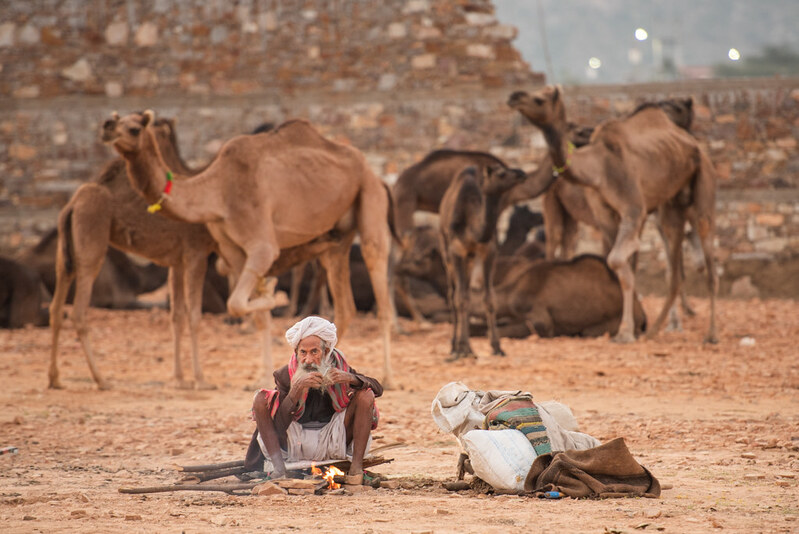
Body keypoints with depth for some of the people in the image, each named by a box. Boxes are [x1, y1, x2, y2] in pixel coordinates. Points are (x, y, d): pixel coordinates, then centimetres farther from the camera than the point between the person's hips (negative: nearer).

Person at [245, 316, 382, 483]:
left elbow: (377, 388, -6)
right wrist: (297, 389, -31)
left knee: (365, 395, -16)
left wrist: (350, 379, -26)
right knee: (260, 399, -17)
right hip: (296, 443, -1)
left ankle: (356, 466, -18)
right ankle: (278, 466, -22)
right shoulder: (285, 375, -10)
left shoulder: (337, 366, -4)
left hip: (333, 442, 1)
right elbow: (279, 424, -18)